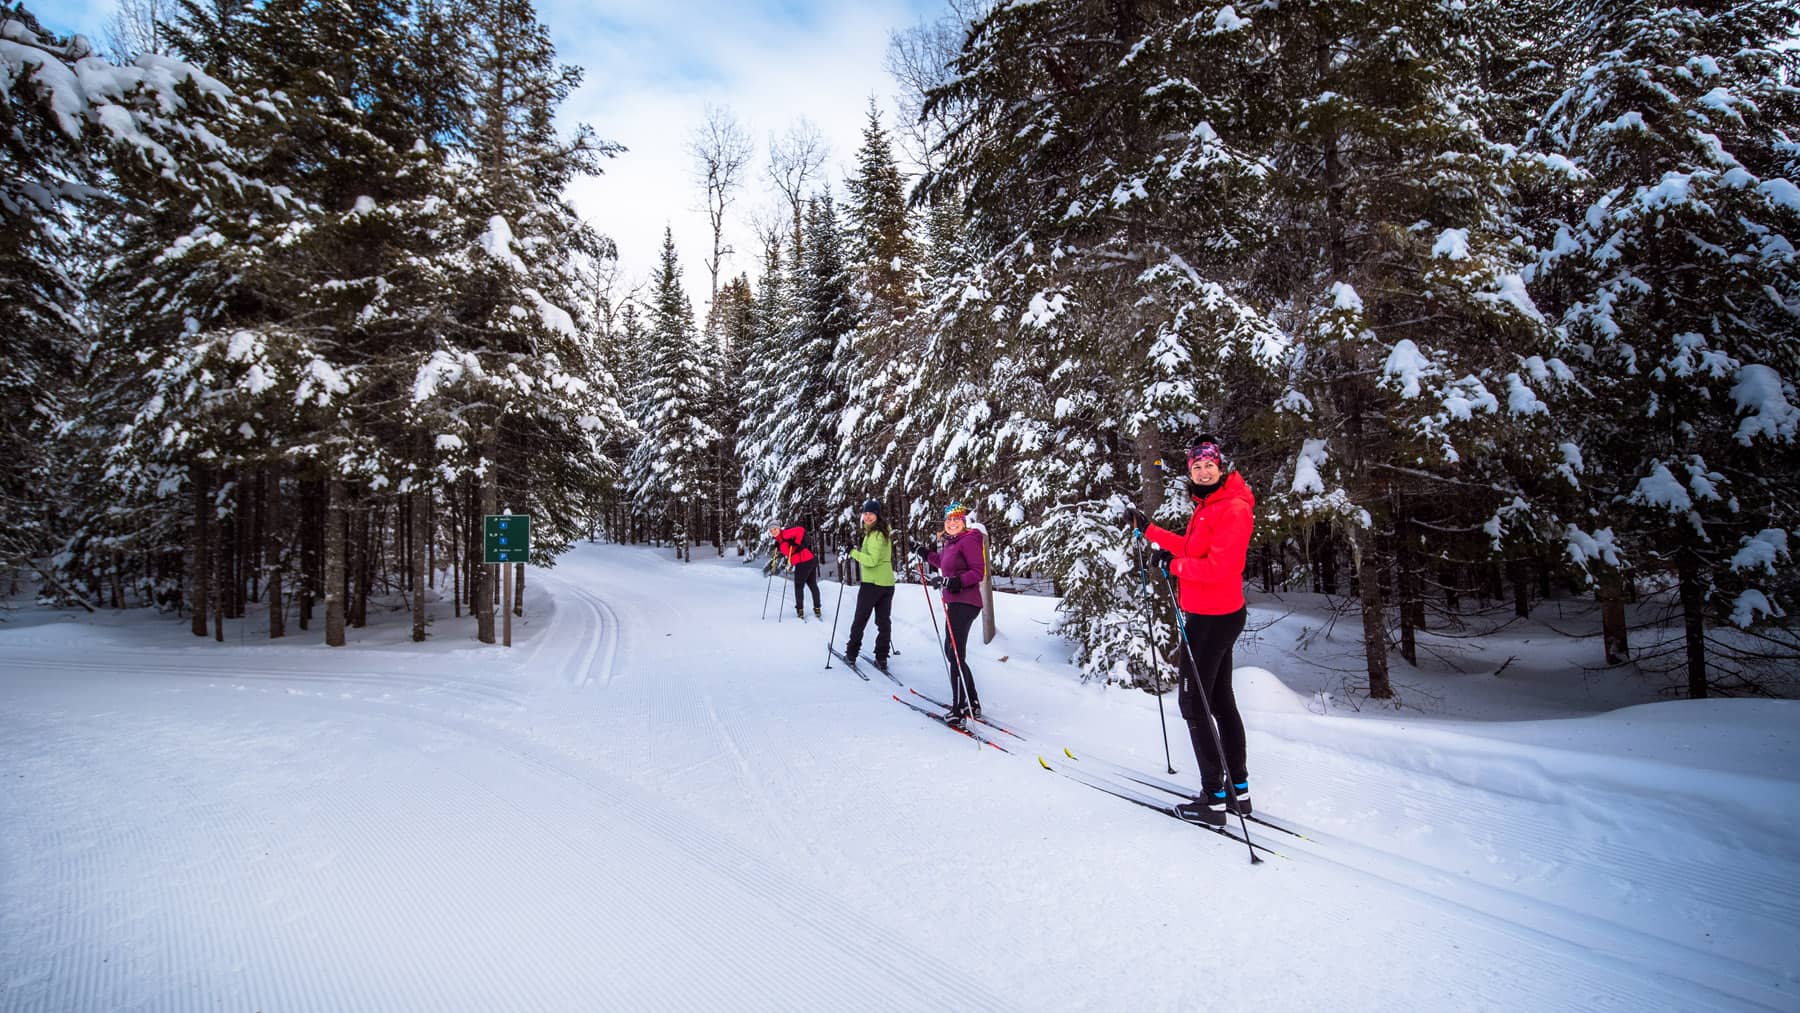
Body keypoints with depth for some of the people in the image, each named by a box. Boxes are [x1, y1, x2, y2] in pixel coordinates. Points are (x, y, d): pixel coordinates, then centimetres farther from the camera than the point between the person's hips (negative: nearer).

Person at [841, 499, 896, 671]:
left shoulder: (875, 534, -16)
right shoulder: (883, 531, 13)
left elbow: (872, 560, -23)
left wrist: (854, 552, -15)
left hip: (872, 583, -8)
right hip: (888, 582, 8)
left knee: (860, 619, 7)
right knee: (884, 621, 6)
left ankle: (851, 652, 18)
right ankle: (882, 658, 6)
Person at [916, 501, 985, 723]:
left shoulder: (968, 540, -12)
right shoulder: (950, 542, 15)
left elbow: (978, 571, -17)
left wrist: (958, 581, -31)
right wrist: (926, 555, 36)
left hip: (965, 602, -10)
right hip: (955, 602, 10)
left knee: (956, 654, -10)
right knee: (951, 651, 15)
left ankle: (960, 707, -6)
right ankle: (972, 702, 24)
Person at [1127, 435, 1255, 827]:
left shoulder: (1233, 508, -20)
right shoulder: (1208, 505, 12)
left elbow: (1218, 566, -27)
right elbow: (1192, 547, 22)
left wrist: (1176, 565, -15)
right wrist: (1149, 529, 20)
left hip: (1212, 617, -11)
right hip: (1214, 614, 11)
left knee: (1194, 702, -3)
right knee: (1220, 699, 16)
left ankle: (1214, 798, 2)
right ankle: (1238, 789, 26)